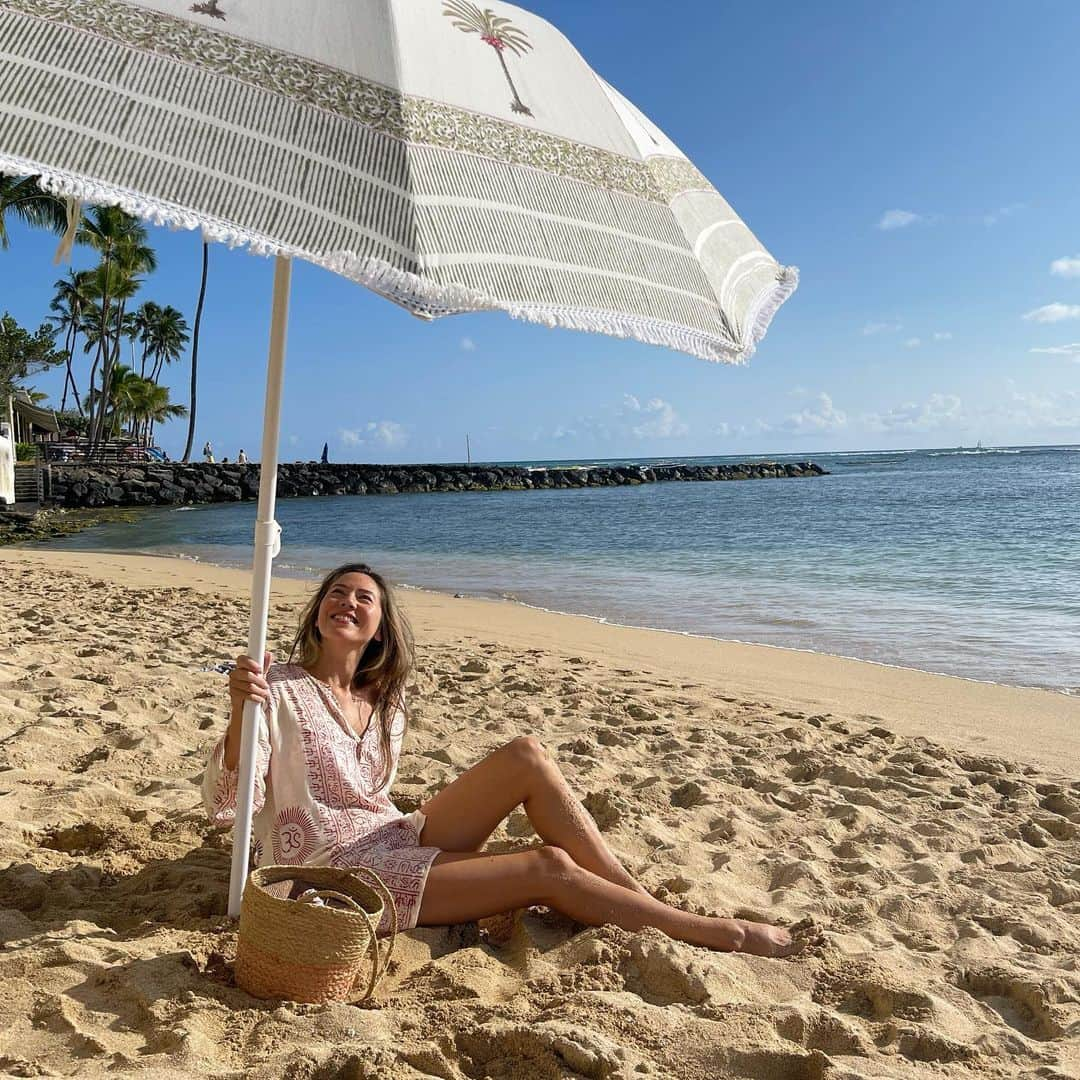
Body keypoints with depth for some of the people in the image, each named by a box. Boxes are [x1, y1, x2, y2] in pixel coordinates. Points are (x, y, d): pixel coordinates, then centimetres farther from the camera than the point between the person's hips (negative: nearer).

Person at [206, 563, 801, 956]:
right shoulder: (278, 689, -9)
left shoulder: (385, 705, 9)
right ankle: (714, 932, -6)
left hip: (395, 842, 7)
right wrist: (240, 713, -33)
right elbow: (225, 803, -18)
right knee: (547, 867, -20)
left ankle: (640, 900, -11)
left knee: (525, 754, -15)